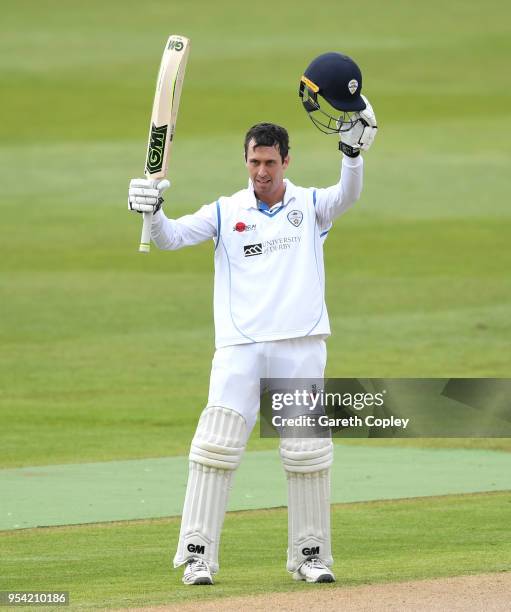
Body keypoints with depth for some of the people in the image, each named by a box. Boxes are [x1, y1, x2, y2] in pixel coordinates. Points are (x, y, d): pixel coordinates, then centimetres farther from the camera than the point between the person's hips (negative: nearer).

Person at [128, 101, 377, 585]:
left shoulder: (310, 205, 10)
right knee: (216, 445, -9)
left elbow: (346, 196, -10)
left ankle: (310, 554, 10)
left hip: (300, 348, 0)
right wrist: (153, 213, -21)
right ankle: (196, 553, -7)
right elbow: (173, 237, 0)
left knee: (307, 451, 0)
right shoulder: (226, 213, 11)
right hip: (239, 346, 0)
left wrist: (353, 150, -28)